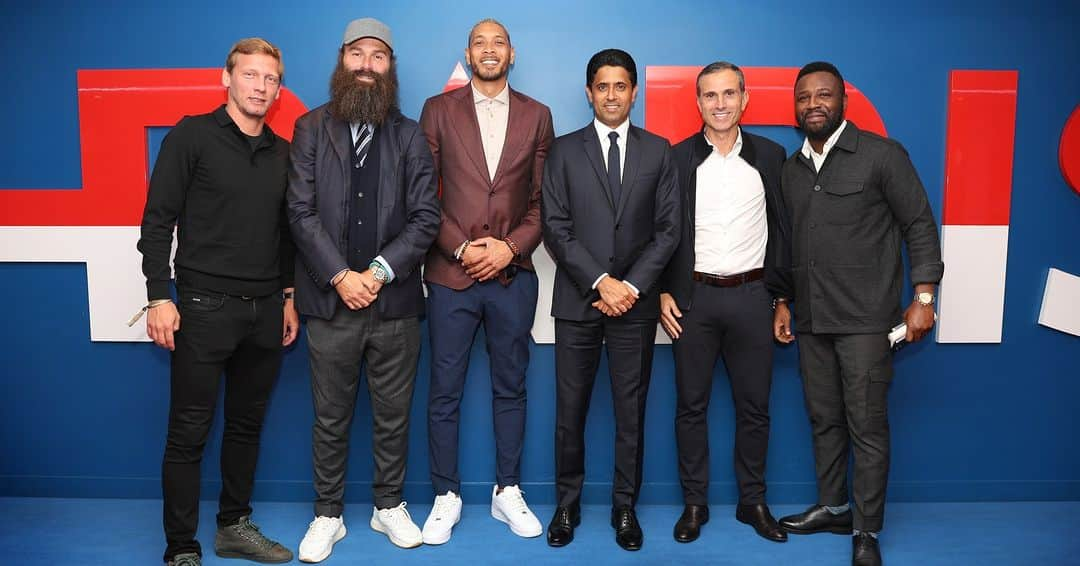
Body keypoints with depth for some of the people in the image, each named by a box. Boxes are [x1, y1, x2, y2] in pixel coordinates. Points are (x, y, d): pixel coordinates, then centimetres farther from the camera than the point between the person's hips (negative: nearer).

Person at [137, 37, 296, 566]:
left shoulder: (281, 152, 12)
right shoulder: (193, 135, -3)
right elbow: (157, 220, -6)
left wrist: (288, 296, 14)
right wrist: (159, 296, -11)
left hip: (264, 310, 5)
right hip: (203, 306, -5)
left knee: (247, 424, 13)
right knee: (189, 432, 1)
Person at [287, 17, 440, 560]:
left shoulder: (411, 136, 5)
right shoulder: (311, 128, 4)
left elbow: (426, 216, -1)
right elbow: (302, 211, -3)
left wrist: (380, 271, -12)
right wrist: (340, 276, -12)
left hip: (395, 301, 1)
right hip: (330, 301, 0)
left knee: (393, 415, 12)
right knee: (330, 418, 11)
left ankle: (388, 506, 30)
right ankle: (328, 514, 27)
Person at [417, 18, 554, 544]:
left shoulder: (537, 115, 8)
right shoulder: (438, 110, 5)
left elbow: (544, 198, 5)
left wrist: (511, 246, -8)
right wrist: (460, 247, -9)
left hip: (513, 274, 1)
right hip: (451, 274, -1)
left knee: (510, 387, 10)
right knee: (444, 391, 5)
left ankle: (507, 491, 24)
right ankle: (446, 496, 19)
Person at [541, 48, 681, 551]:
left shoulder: (658, 150, 8)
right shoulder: (564, 150, 5)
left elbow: (668, 228, 3)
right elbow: (555, 228, -2)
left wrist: (632, 286, -9)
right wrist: (600, 282, -11)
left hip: (636, 302, 1)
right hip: (577, 300, 0)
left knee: (631, 411, 7)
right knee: (570, 410, 6)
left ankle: (625, 509, 21)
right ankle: (567, 506, 21)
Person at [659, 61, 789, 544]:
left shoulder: (770, 156, 5)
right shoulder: (677, 158, 2)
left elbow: (782, 231, 7)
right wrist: (662, 292, -3)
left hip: (750, 295, 1)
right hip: (693, 296, -1)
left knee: (754, 405, 9)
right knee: (691, 405, 6)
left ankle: (753, 501, 24)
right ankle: (694, 503, 20)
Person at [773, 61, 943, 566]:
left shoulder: (882, 155, -3)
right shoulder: (790, 169, 12)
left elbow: (919, 226, -4)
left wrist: (923, 297, -10)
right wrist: (783, 303, 14)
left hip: (865, 318, -5)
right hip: (811, 318, 5)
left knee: (867, 426, 0)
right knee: (823, 419, 14)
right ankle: (832, 507, 30)